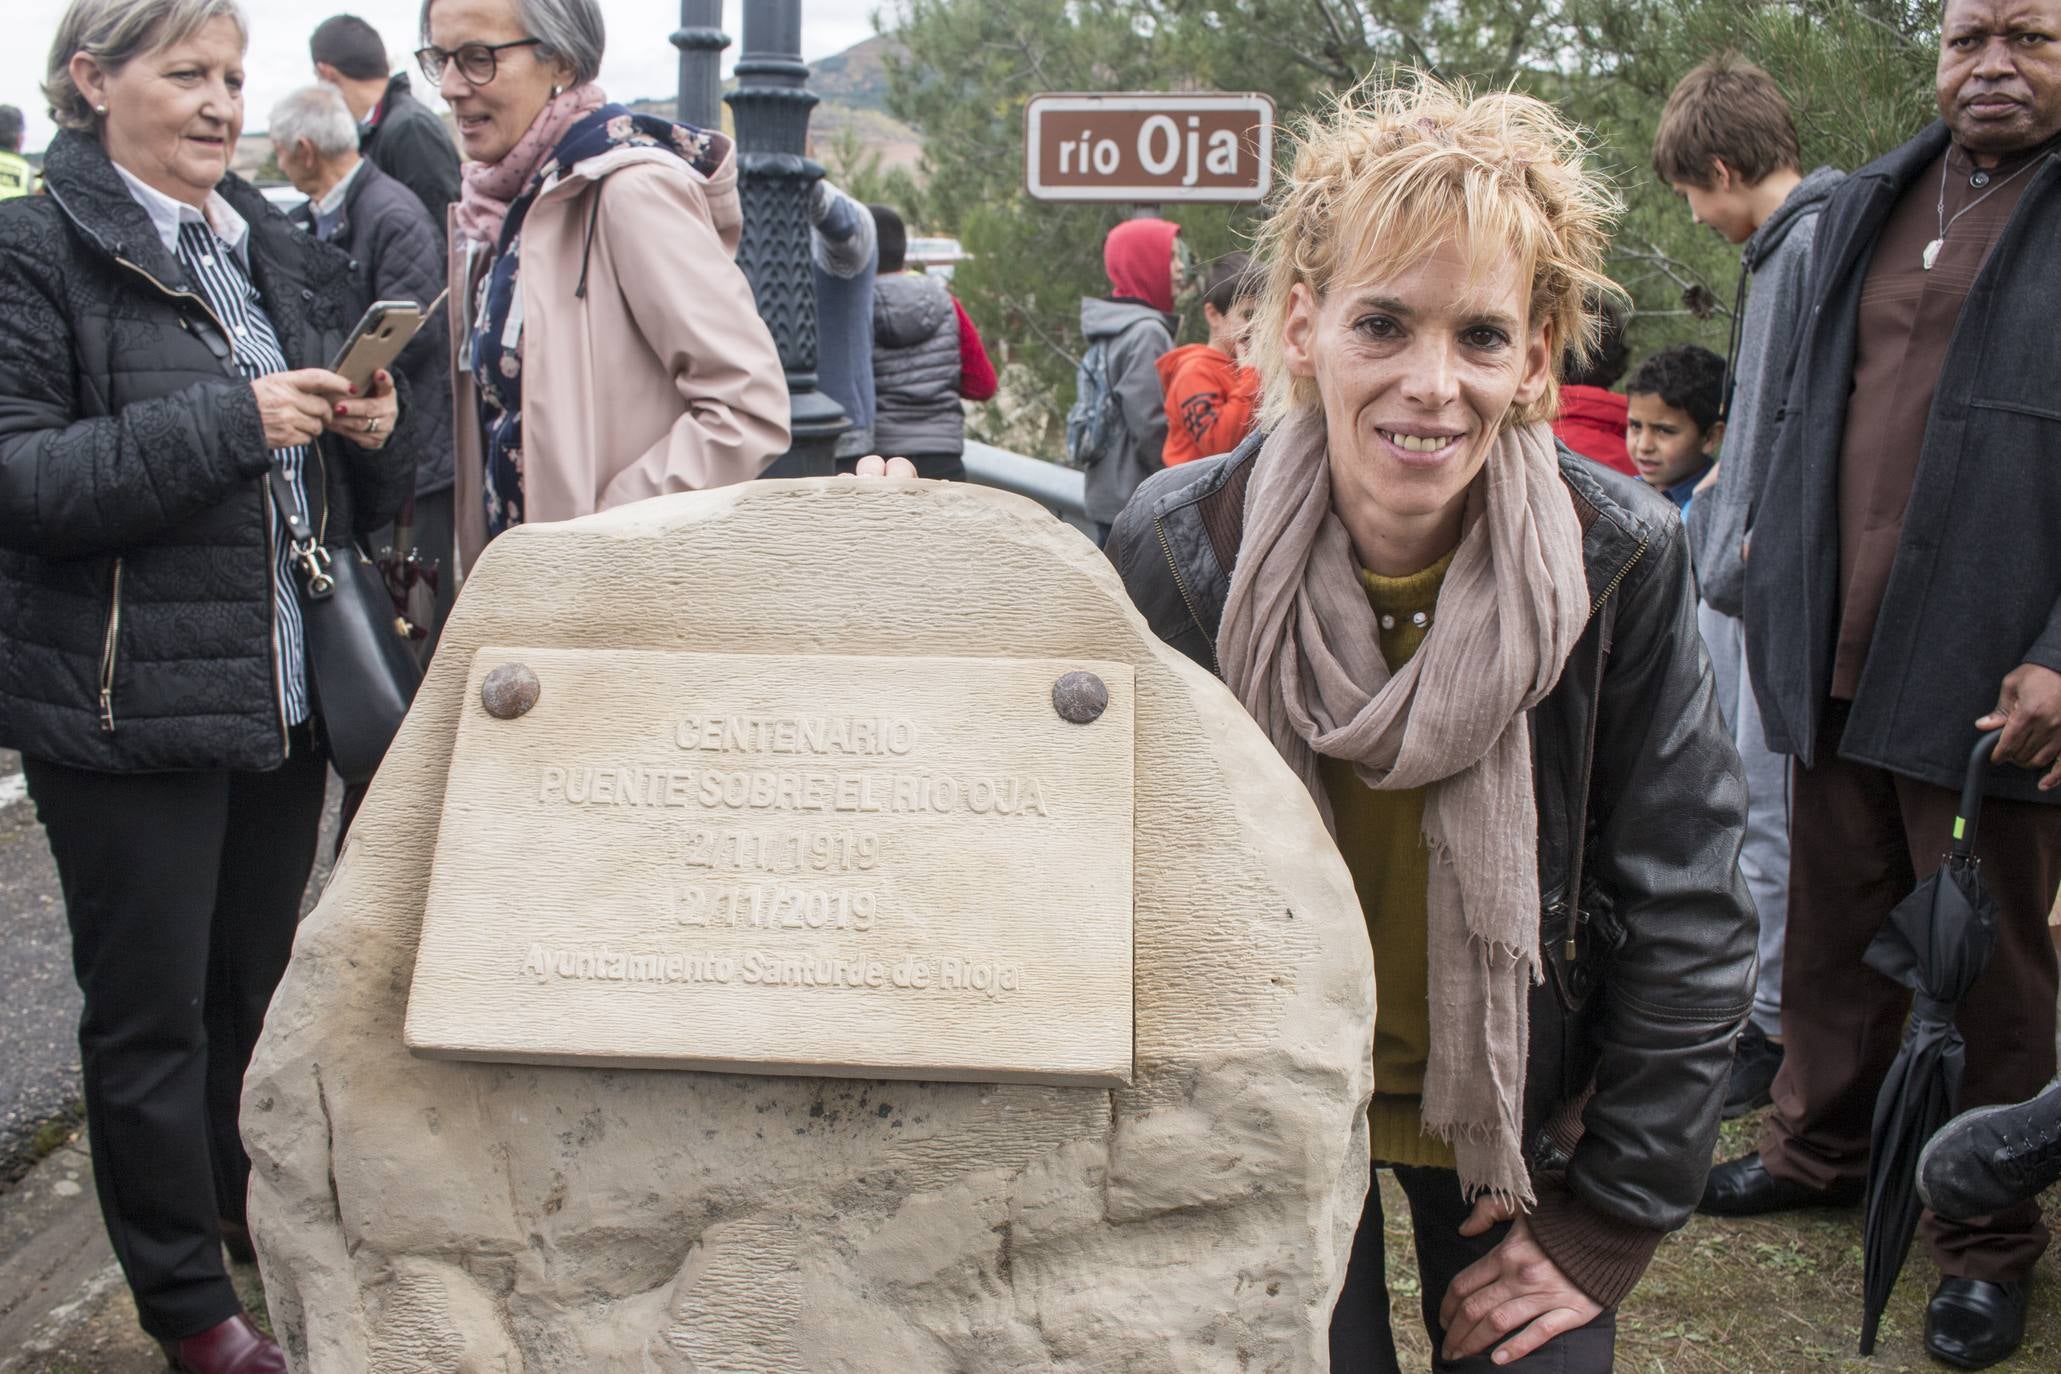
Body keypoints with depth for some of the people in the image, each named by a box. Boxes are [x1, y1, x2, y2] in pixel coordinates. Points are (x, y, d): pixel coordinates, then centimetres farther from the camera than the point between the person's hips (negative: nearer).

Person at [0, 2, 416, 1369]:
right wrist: (227, 418, -22)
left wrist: (377, 430, -5)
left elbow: (363, 491, 18)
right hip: (125, 702, -5)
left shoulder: (280, 254, 11)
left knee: (262, 975, 17)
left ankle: (253, 1203, 39)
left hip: (285, 689, 6)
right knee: (152, 1007, 6)